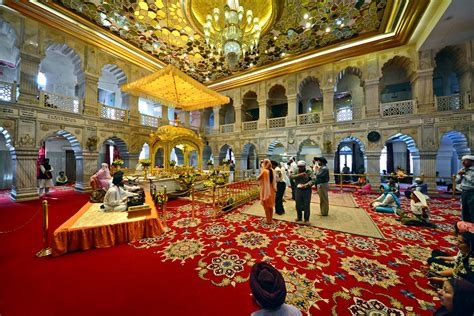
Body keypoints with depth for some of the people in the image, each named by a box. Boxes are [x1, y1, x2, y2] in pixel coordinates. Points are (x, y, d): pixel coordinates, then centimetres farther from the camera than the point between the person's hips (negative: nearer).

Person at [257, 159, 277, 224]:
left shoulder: (264, 171, -19)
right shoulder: (272, 171, 0)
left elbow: (258, 178, -8)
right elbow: (274, 180, 7)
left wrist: (262, 170, 0)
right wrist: (275, 189, 15)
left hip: (265, 190, -6)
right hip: (271, 190, 6)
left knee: (266, 206, 7)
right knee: (270, 205, 17)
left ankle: (268, 220, 16)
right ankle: (270, 219, 28)